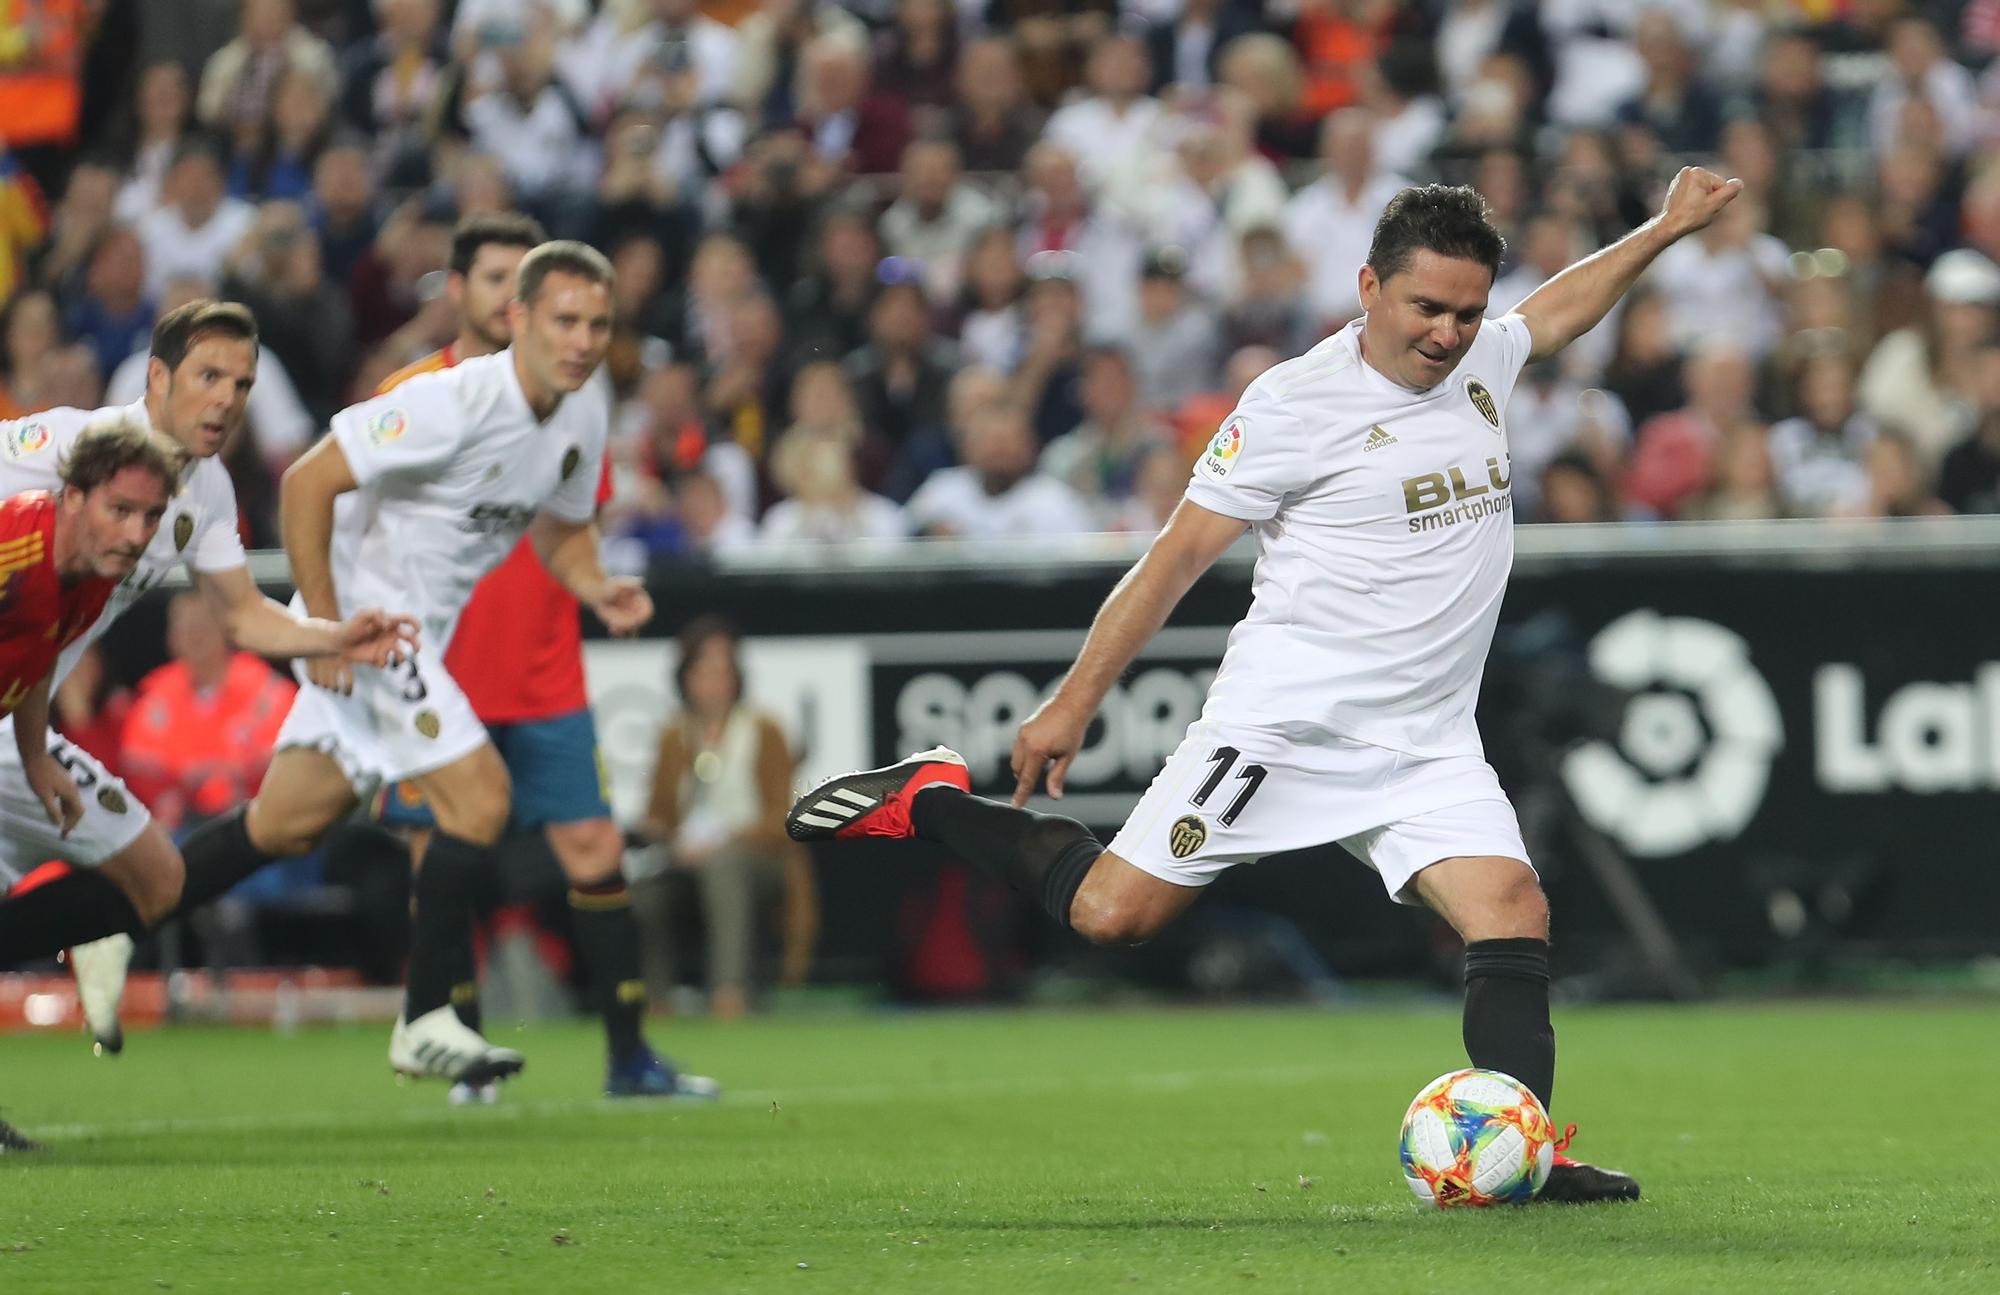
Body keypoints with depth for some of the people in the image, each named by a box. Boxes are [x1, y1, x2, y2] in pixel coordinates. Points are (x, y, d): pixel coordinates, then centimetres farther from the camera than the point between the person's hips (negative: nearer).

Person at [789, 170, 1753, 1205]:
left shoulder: (1479, 363, 9)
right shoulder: (1295, 403, -11)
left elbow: (1554, 312, 34)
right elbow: (1179, 553, -6)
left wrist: (1664, 230, 33)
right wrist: (1074, 702, -6)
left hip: (1426, 747, 5)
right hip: (1285, 720, -5)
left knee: (1513, 916, -15)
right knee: (1113, 913, -7)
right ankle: (929, 802, 14)